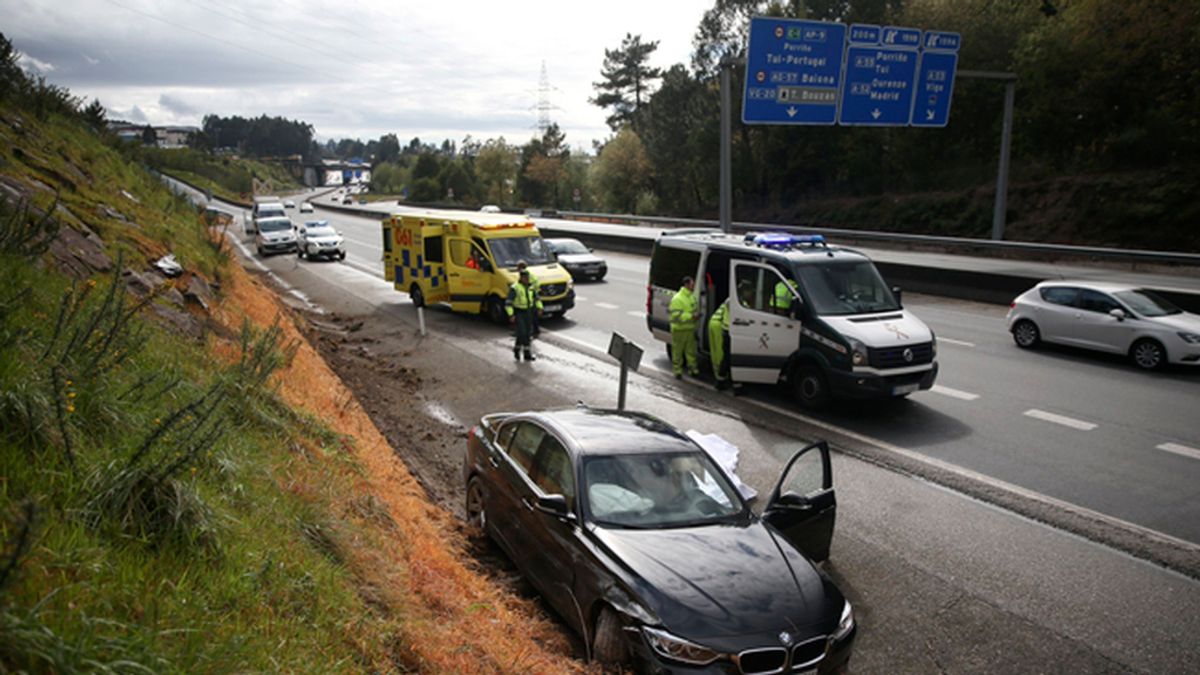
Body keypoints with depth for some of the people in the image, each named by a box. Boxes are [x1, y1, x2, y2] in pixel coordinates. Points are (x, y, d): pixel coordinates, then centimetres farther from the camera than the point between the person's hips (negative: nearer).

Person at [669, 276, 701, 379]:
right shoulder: (677, 299, -16)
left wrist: (697, 314, 1)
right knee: (677, 352, 3)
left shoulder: (692, 297, 11)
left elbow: (696, 309, 25)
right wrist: (691, 316, -24)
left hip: (690, 329, 7)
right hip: (679, 329, -7)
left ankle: (693, 369, 22)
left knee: (691, 351, 12)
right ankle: (677, 371, 12)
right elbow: (676, 316, -22)